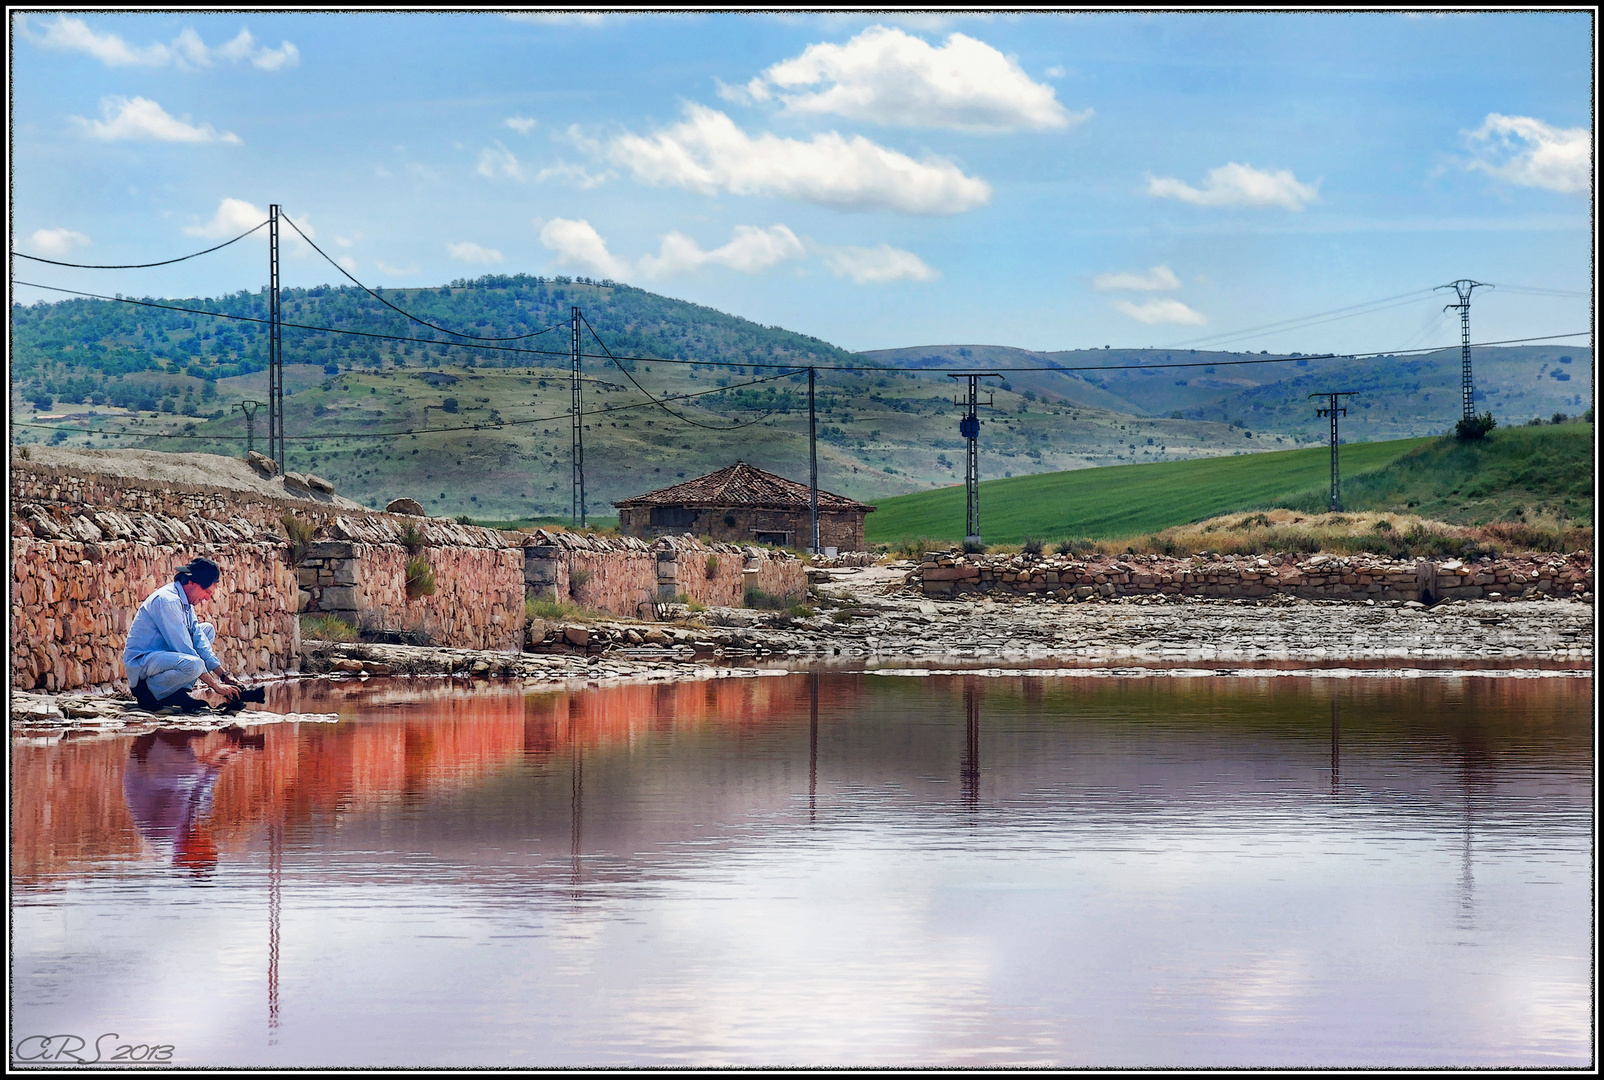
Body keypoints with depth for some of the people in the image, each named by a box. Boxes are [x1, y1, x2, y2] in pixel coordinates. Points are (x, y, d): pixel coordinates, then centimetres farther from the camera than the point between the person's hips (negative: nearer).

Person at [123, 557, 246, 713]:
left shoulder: (185, 602, 9)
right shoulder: (168, 600, -22)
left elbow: (199, 641, 11)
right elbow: (185, 649, -24)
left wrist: (224, 675, 2)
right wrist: (216, 686, -22)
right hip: (140, 662, -11)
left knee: (208, 630, 15)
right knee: (194, 665, -36)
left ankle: (179, 692, 3)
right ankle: (149, 691, -10)